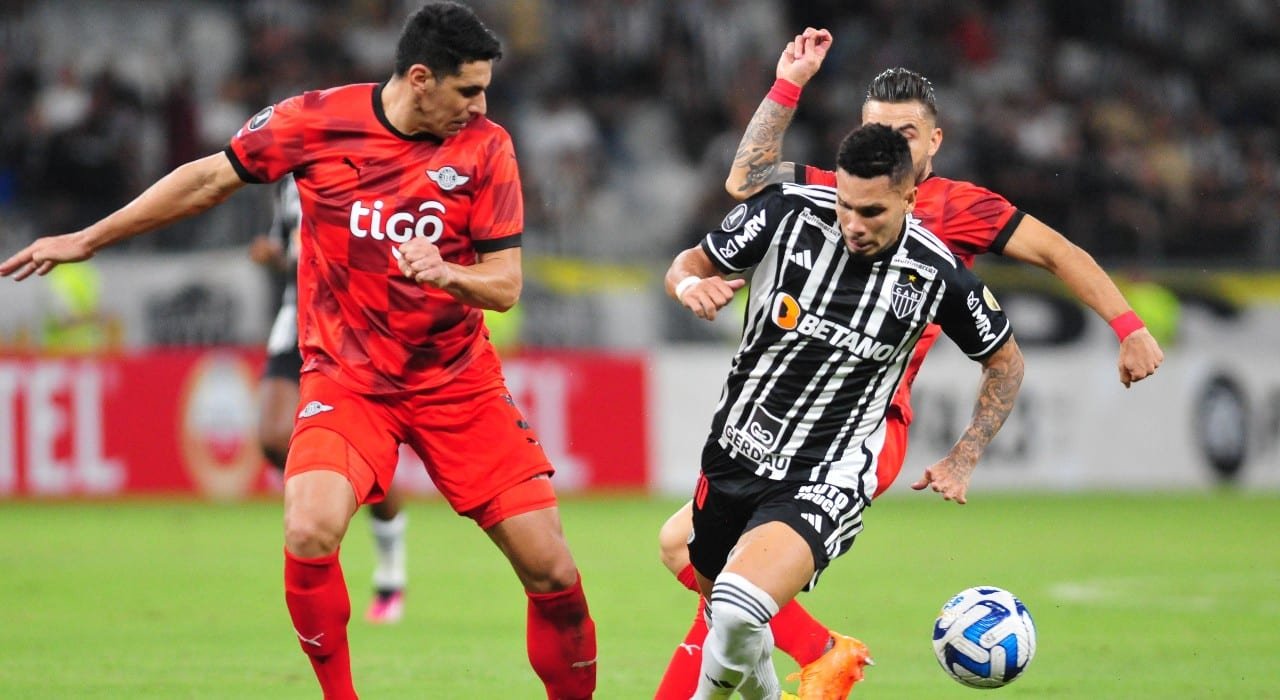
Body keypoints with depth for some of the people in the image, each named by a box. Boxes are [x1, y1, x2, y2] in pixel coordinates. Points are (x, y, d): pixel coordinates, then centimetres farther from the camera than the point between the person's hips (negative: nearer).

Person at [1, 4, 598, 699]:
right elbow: (209, 178, 5)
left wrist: (445, 273, -27)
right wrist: (87, 239, 10)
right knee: (309, 535, -27)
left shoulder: (485, 147, -5)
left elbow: (505, 284, -4)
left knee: (550, 569, -6)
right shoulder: (315, 121, -8)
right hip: (346, 376, -1)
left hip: (459, 380, 1)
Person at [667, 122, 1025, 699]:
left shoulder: (935, 274, -13)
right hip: (735, 452, 4)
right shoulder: (787, 213, -11)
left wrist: (964, 459, 0)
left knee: (736, 614, -29)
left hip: (825, 482, -4)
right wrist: (691, 286, -21)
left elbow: (1006, 360, 6)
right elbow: (688, 265, 3)